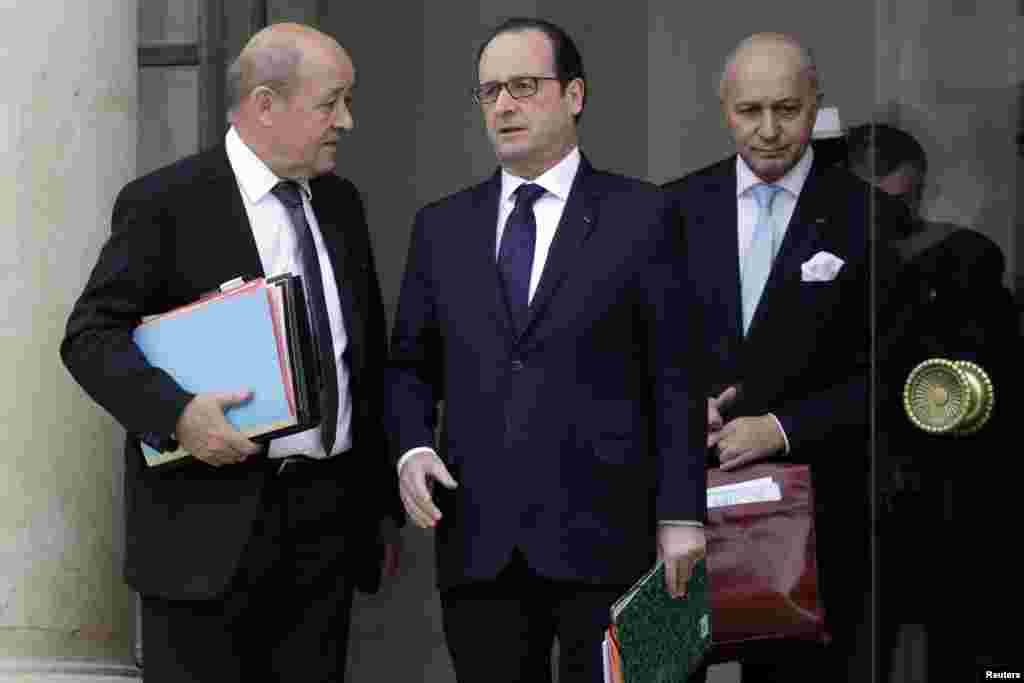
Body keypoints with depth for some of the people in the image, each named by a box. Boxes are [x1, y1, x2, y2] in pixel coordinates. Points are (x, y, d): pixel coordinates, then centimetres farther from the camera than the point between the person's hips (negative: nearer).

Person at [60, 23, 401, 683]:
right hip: (210, 523, -5)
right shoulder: (165, 204, -6)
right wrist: (176, 411, -25)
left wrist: (382, 504, 19)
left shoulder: (341, 203, 13)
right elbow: (91, 337, -8)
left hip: (327, 522, 5)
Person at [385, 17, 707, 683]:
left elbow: (675, 373, 0)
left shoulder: (641, 214, 2)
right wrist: (412, 446, -3)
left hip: (602, 535, -3)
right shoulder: (442, 226, 13)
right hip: (476, 540, 3)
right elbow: (410, 363, 17)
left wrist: (680, 514, -5)